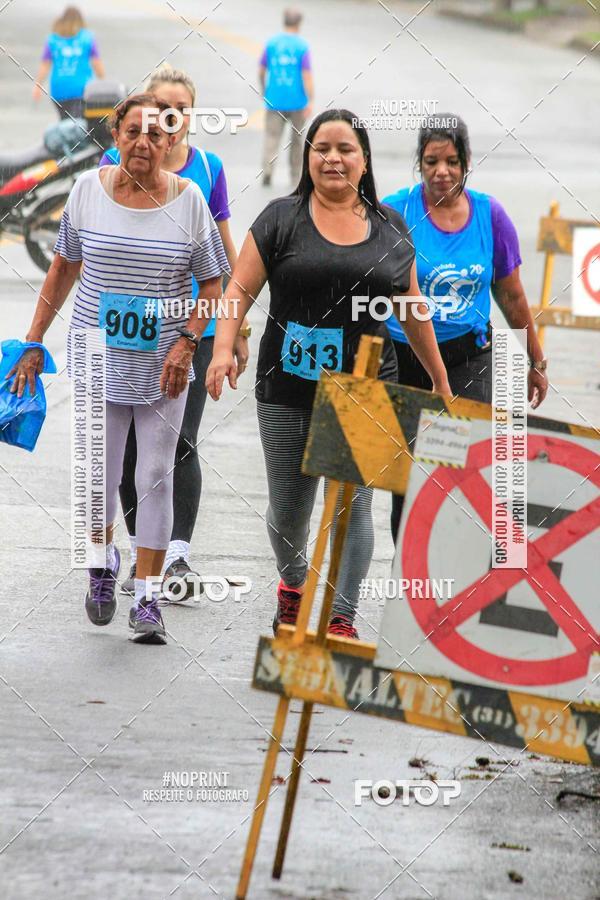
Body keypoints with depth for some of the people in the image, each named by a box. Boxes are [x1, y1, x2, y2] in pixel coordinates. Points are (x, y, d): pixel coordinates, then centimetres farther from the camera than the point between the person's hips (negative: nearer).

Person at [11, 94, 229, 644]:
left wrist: (187, 342, -12)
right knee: (100, 475, 5)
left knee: (155, 478, 0)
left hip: (163, 366, -1)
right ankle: (105, 561, 34)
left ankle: (147, 598, 7)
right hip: (98, 357, 1)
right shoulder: (88, 190, -1)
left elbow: (213, 284, 2)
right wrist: (34, 341, 8)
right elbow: (64, 269, 9)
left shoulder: (188, 199, -4)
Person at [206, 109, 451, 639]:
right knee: (288, 508, 10)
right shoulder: (282, 218, 0)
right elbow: (241, 288, -3)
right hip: (289, 392, 0)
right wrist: (223, 347, -19)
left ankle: (343, 619, -1)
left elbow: (413, 312, 15)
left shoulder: (390, 228, 7)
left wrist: (441, 379, 18)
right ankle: (293, 586, 38)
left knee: (353, 503, -7)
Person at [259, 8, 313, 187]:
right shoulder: (302, 46, -7)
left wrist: (264, 91, 25)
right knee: (297, 138, 13)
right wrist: (310, 102, -8)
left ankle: (267, 169, -23)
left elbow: (261, 71, 8)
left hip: (274, 99, 1)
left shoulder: (271, 43, 2)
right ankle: (295, 176, 21)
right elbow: (307, 75, -10)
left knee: (272, 136, -1)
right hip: (297, 100, -1)